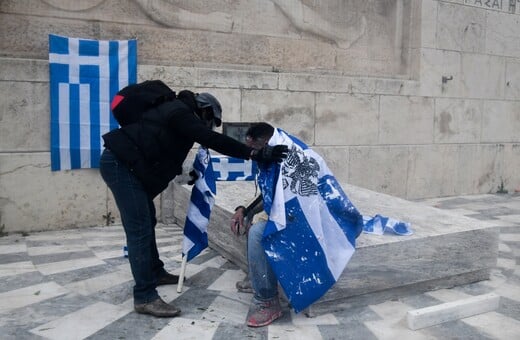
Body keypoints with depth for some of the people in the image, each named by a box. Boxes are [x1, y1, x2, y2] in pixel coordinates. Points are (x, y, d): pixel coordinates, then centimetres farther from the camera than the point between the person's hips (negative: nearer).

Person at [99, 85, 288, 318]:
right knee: (140, 229, -12)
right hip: (120, 164, -11)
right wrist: (254, 153, -29)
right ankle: (145, 297, -8)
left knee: (147, 221, 20)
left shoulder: (177, 111, 19)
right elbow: (212, 140, -26)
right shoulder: (181, 113, -13)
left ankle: (155, 272, 35)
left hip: (125, 164, 11)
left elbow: (166, 156, 29)